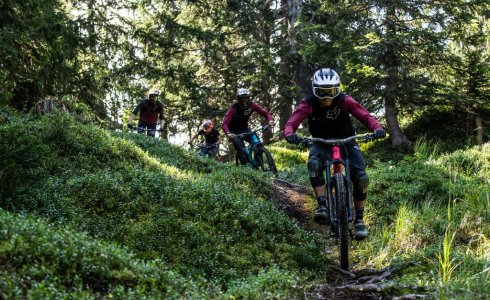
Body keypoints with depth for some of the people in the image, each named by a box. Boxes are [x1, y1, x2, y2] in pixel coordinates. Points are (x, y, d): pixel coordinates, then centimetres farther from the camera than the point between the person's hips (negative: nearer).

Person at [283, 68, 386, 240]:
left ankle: (359, 220, 0)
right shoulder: (309, 103, -21)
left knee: (361, 177, -17)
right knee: (314, 164, -35)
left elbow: (365, 116, -28)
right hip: (322, 143, 0)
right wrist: (290, 134, -52)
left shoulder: (344, 101, -22)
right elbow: (291, 123, -29)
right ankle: (322, 206, -30)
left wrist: (377, 128, -49)